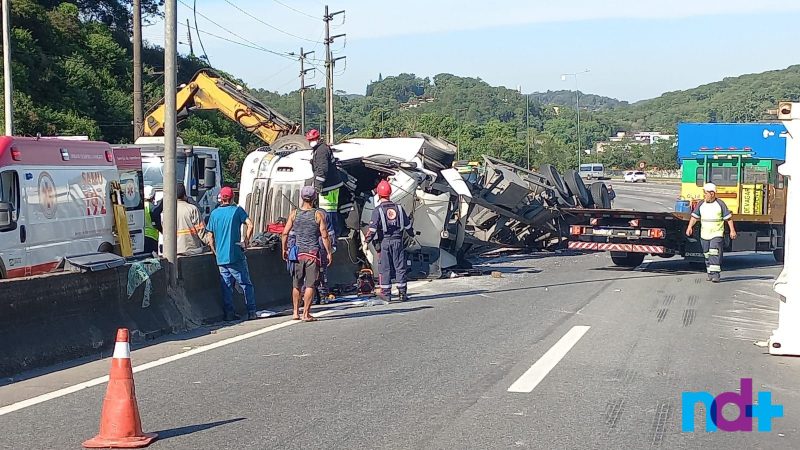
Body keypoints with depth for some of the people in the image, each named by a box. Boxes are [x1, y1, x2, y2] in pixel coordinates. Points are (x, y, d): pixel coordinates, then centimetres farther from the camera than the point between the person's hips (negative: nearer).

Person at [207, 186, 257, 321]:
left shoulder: (214, 213, 8)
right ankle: (251, 312, 1)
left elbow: (210, 236, 9)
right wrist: (245, 242, -6)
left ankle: (229, 313, 8)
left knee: (226, 286, 9)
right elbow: (250, 225, -15)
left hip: (221, 258, 4)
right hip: (236, 255, -3)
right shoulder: (237, 210, -2)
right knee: (246, 284, 4)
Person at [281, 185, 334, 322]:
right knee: (310, 285, -1)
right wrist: (329, 253, 0)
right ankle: (306, 314, -2)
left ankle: (296, 312, 17)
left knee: (296, 284, 14)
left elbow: (285, 233, 2)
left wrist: (284, 249, 14)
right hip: (312, 253, -3)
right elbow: (325, 236, -7)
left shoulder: (294, 213, 2)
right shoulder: (318, 215, -5)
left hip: (298, 253, 3)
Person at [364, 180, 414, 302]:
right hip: (398, 241, 3)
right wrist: (412, 234, 31)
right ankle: (402, 292, 8)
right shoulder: (399, 208, 6)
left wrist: (367, 242, -5)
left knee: (385, 268, 3)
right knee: (400, 267, 7)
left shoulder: (378, 210, -7)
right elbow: (407, 225, 13)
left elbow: (372, 228, -13)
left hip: (384, 242, -3)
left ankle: (386, 293, 4)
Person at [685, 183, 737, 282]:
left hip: (717, 234, -4)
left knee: (715, 253, -16)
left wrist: (732, 230, -3)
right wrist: (690, 227, -8)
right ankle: (710, 274, 21)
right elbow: (694, 216, 7)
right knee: (707, 254, 9)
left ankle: (716, 275, -18)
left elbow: (728, 218, 0)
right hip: (704, 234, 4)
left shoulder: (720, 204, -4)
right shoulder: (701, 204, 5)